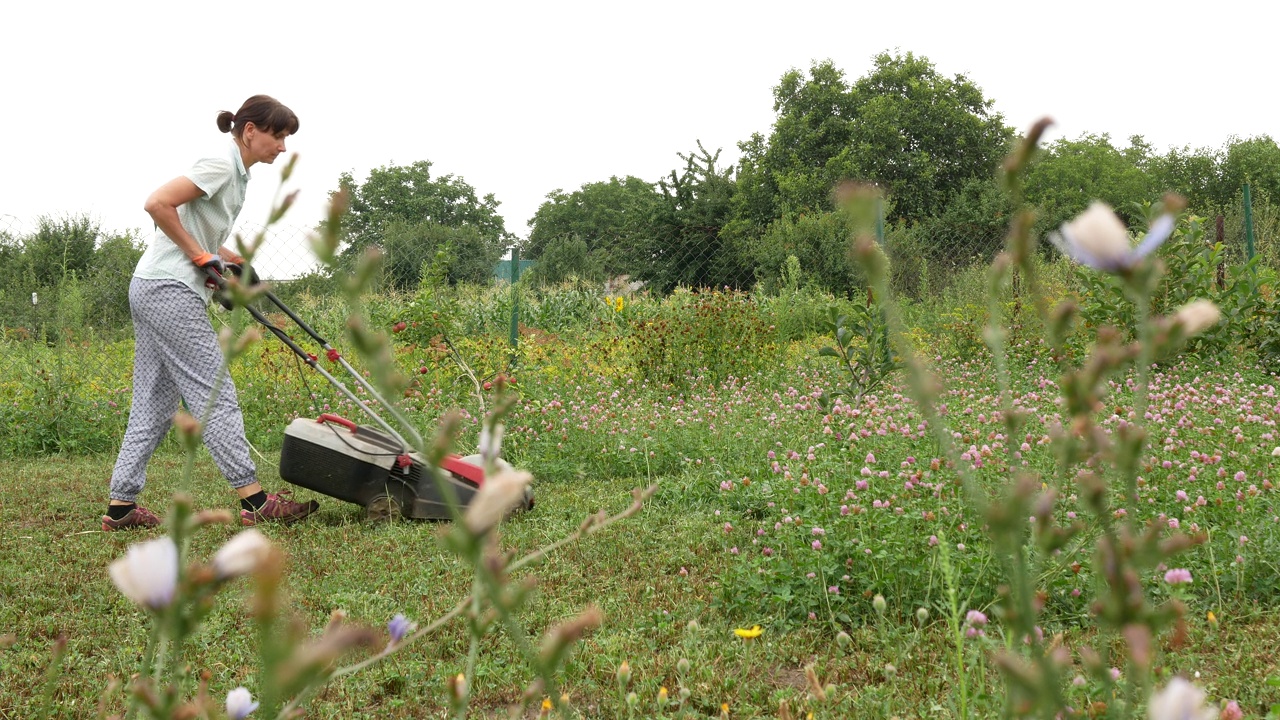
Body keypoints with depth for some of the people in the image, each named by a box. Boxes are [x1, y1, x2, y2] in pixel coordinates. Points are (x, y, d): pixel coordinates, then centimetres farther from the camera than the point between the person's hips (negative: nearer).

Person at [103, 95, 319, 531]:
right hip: (169, 291, -10)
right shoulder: (221, 164, -12)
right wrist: (200, 255, -14)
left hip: (150, 291, 10)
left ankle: (121, 506, 11)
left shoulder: (238, 173, 18)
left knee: (155, 404, 9)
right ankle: (254, 502, -7)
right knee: (214, 394, -9)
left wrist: (223, 259, 7)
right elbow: (157, 204, -20)